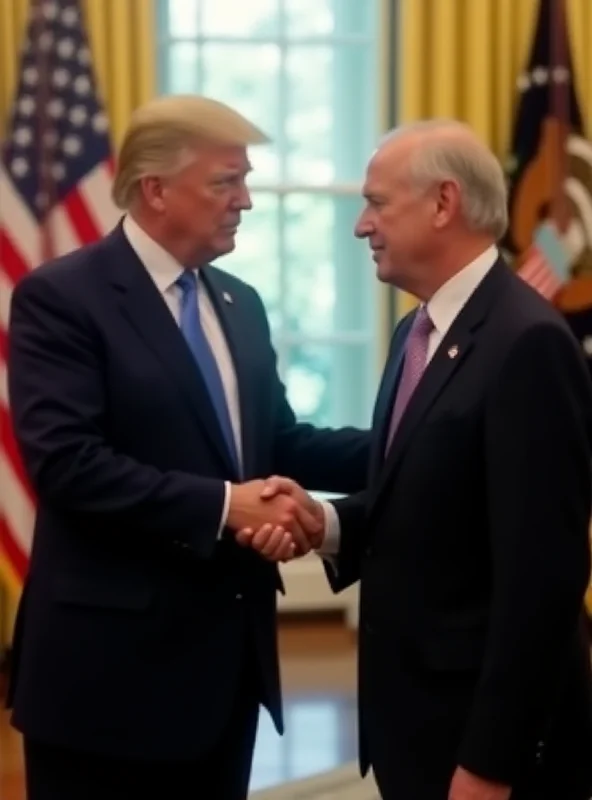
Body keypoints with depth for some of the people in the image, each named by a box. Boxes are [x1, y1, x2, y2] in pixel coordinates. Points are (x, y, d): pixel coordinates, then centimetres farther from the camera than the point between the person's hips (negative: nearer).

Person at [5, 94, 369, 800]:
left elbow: (275, 440, 13)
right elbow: (66, 462, -21)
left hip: (230, 647, 8)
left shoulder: (239, 303, 15)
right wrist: (221, 505, -23)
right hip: (114, 657, -7)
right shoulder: (61, 297, -11)